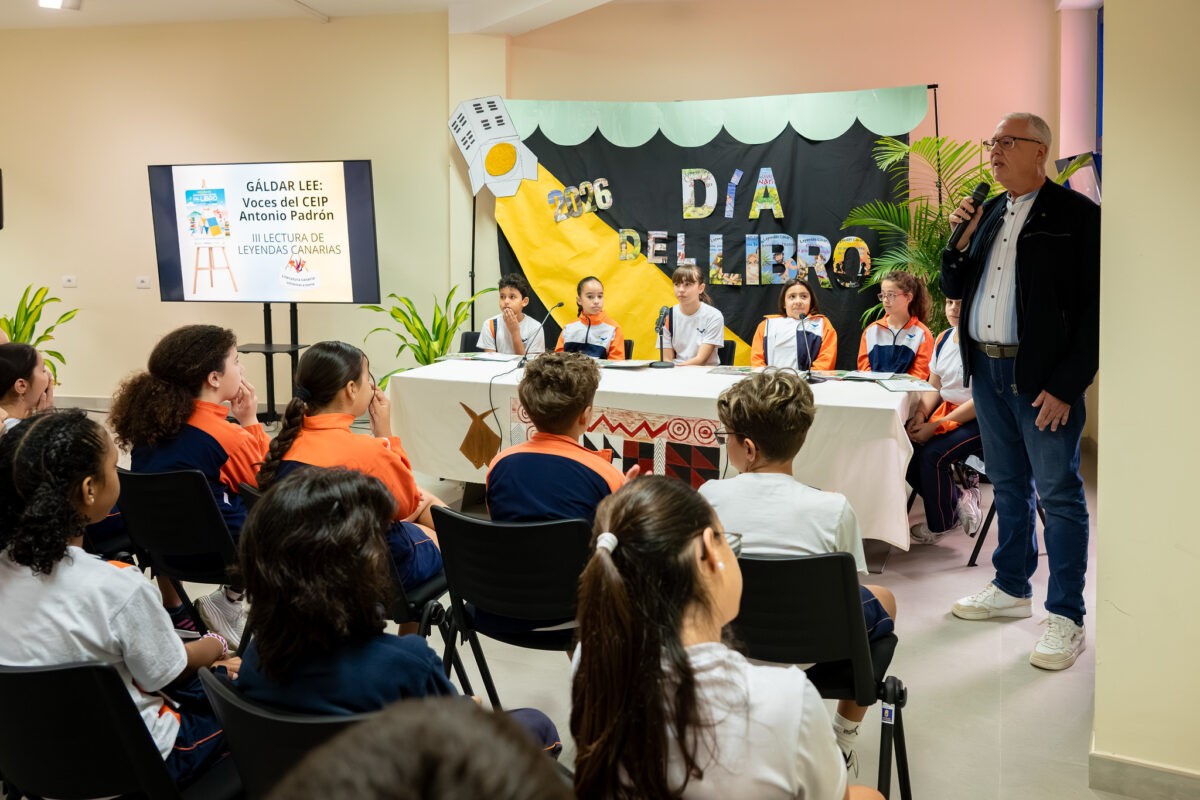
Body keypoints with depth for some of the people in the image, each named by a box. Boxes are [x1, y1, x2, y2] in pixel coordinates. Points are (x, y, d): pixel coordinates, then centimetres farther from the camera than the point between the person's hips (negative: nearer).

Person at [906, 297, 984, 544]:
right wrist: (919, 416, -7)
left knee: (932, 453, -27)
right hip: (945, 410, 8)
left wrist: (935, 426, -22)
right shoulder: (943, 338, 9)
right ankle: (959, 501, 3)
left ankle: (940, 525, -3)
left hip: (980, 419, -8)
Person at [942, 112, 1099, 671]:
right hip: (987, 371, 7)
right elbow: (953, 288, 16)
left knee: (1059, 494, -2)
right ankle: (1011, 589, 31)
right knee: (1008, 487, 17)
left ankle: (1066, 619, 7)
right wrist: (962, 239, -2)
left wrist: (1066, 386, -17)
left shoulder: (1076, 215, -8)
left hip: (1043, 378, -7)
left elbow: (1093, 309, -12)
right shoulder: (988, 214, 13)